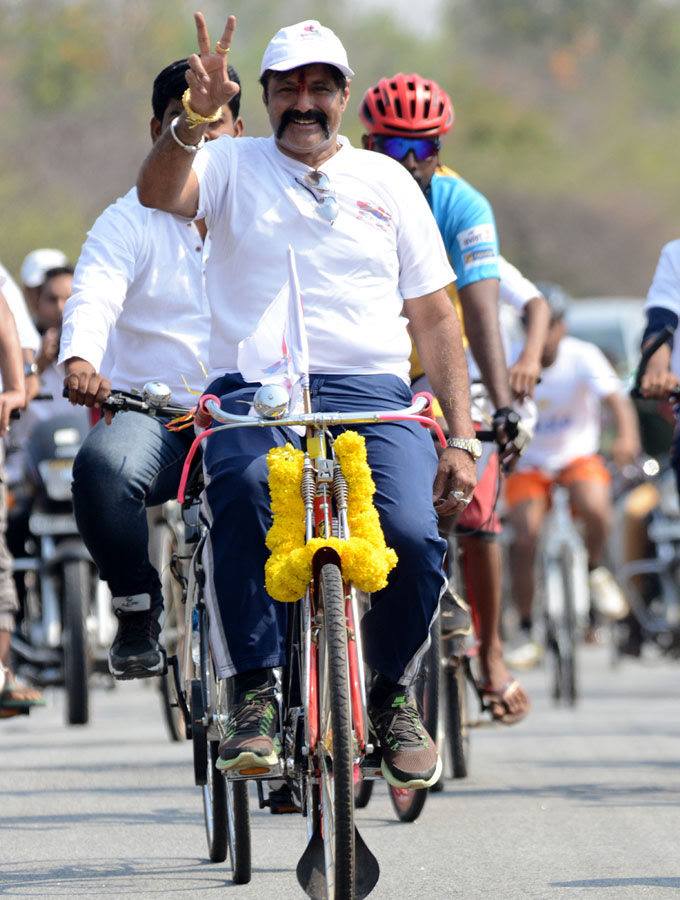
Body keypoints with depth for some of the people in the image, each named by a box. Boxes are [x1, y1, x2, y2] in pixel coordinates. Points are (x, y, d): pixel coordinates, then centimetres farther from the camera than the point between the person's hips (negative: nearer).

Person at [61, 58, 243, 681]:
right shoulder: (129, 222, 6)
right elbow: (93, 297, -11)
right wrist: (80, 361, -34)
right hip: (152, 412, -1)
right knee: (103, 466, -35)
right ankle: (137, 608, -11)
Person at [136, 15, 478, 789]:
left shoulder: (387, 183, 17)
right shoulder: (234, 166, 13)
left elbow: (434, 318, 16)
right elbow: (158, 195, -9)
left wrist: (461, 438, 7)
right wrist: (195, 119, -27)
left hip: (370, 396, 1)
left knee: (411, 536, -25)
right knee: (244, 500, -35)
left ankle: (393, 695, 3)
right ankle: (253, 696, -22)